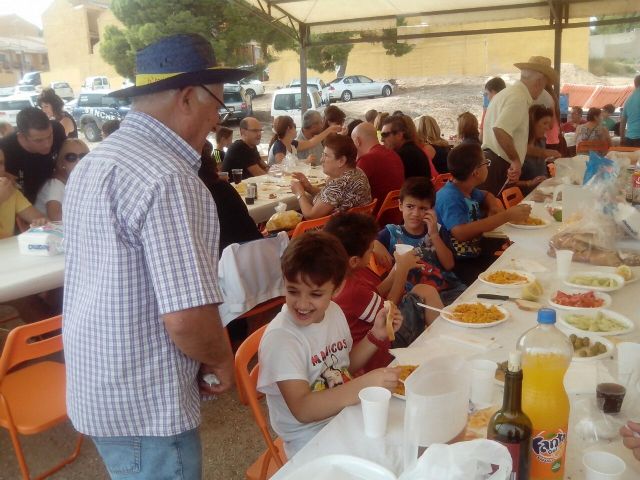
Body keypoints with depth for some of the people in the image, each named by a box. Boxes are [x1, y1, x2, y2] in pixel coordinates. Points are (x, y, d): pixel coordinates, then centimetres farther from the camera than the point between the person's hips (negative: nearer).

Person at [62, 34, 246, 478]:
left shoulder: (95, 162, 6)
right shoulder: (167, 177, -24)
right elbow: (187, 318, -29)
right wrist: (223, 362, -8)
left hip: (99, 387, 9)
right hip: (144, 404, -9)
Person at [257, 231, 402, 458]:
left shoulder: (334, 312, 0)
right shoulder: (279, 339, -21)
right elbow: (302, 410, -27)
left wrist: (376, 335, 0)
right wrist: (363, 386, -37)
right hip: (310, 440, -7)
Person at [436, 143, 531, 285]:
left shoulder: (468, 190, 8)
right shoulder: (449, 197, -19)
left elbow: (487, 195, 32)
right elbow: (461, 232, -36)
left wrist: (495, 207, 7)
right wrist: (507, 216, -33)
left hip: (477, 253, 9)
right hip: (461, 265, -9)